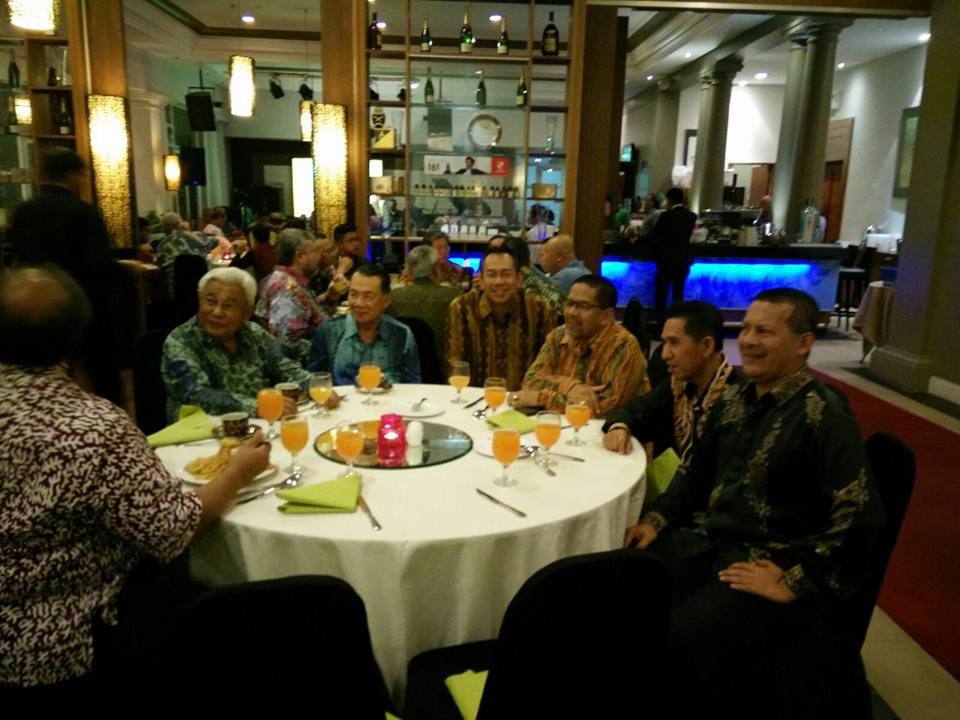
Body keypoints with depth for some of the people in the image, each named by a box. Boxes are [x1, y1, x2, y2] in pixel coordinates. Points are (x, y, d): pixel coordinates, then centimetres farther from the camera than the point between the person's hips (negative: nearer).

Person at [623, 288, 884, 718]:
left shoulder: (824, 416, -16)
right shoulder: (734, 399, 8)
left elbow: (859, 518, -22)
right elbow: (697, 471, 19)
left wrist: (794, 583, -19)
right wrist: (657, 519, 7)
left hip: (775, 563, -7)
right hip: (713, 540, 7)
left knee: (686, 634, -26)